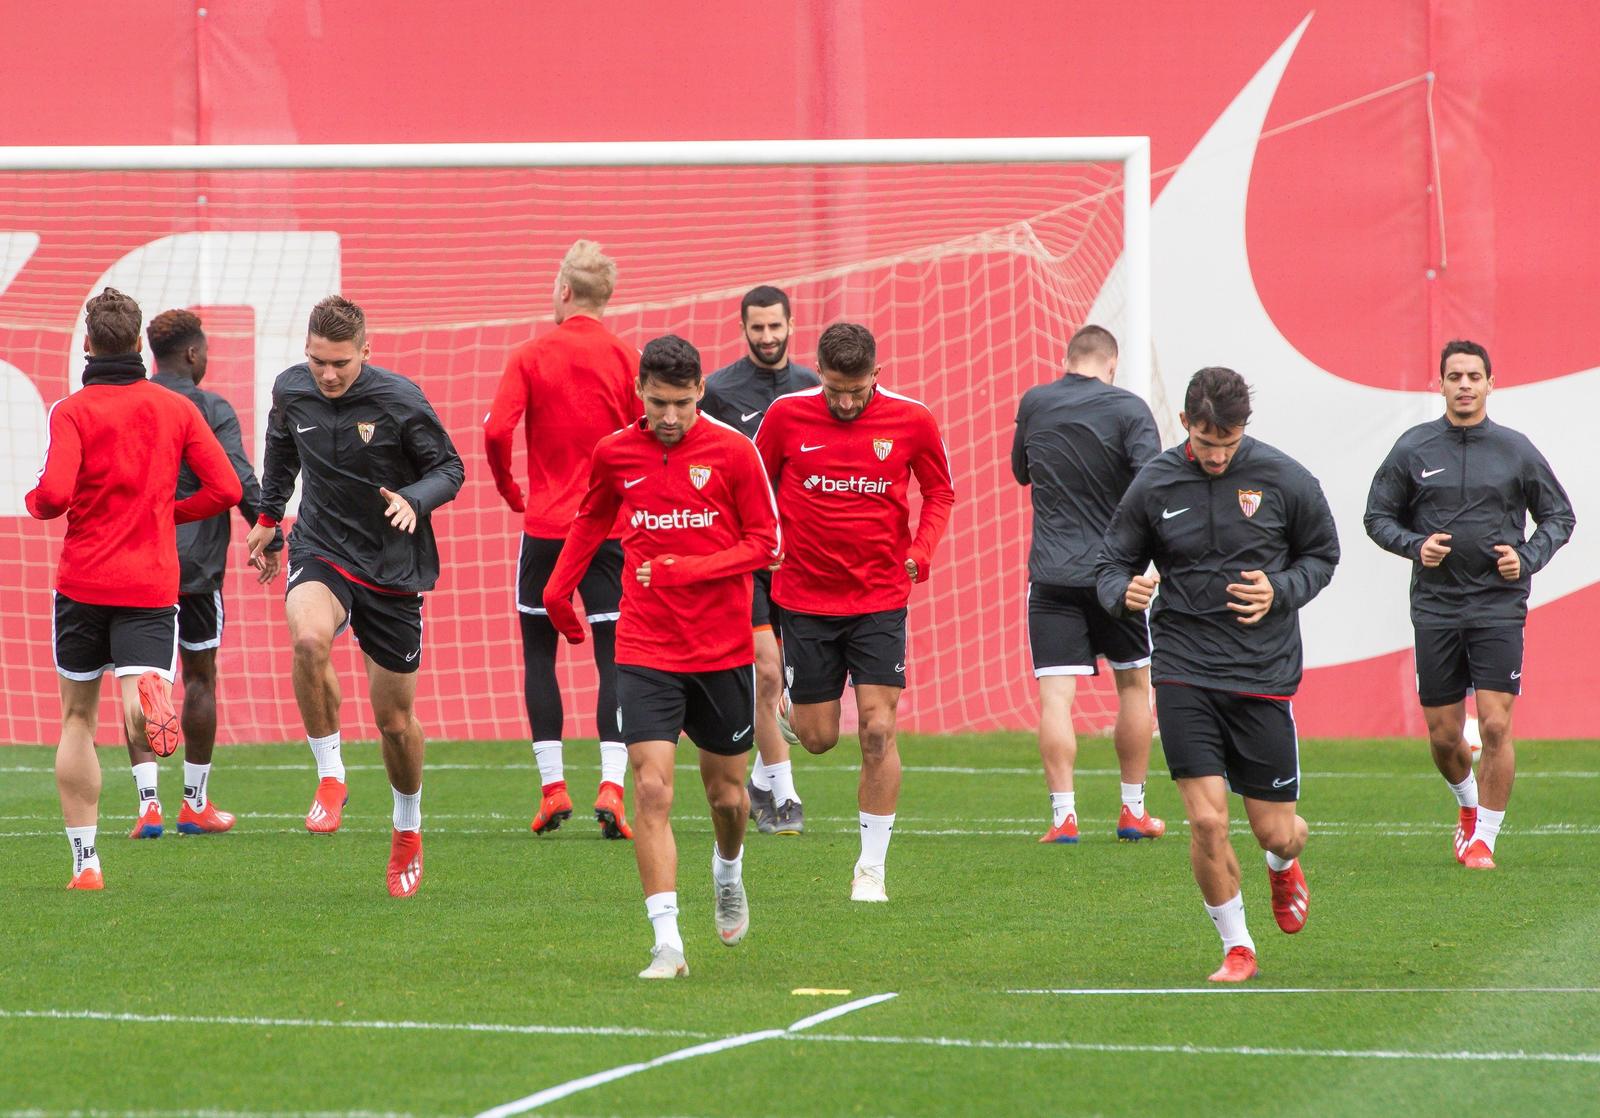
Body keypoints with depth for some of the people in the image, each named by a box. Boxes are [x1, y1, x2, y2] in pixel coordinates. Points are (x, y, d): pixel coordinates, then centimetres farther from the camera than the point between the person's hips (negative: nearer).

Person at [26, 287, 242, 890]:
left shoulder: (72, 411, -6)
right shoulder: (176, 409, 4)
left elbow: (55, 492, -19)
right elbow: (225, 487, 1)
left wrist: (35, 503, 4)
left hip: (82, 584, -1)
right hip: (153, 585, 1)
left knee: (78, 719, 14)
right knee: (145, 728, -8)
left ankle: (85, 859, 14)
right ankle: (149, 696, -45)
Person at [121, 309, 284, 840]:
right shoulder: (212, 410, -7)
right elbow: (240, 483, -13)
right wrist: (270, 539, -4)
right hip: (195, 564, -2)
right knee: (200, 676, 11)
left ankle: (148, 801, -9)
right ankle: (195, 804, 16)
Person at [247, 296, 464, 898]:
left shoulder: (399, 399, -13)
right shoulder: (291, 390, -2)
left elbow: (450, 468, -4)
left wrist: (413, 501, -23)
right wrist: (268, 515, 28)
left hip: (392, 567, -1)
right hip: (320, 551, 1)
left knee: (396, 718, 5)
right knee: (309, 637, -34)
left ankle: (408, 829, 32)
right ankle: (329, 776, -17)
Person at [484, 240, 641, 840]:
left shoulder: (531, 356, -4)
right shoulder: (627, 358, -1)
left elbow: (496, 431, -13)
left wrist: (509, 490, 4)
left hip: (546, 525, 0)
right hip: (612, 528, 0)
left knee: (539, 654, 12)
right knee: (615, 658, 0)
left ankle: (552, 786, 8)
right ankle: (612, 785, -13)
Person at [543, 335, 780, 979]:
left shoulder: (732, 451, -6)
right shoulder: (615, 454, 1)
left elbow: (766, 543, -4)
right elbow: (591, 520, 21)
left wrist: (691, 570, -17)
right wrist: (558, 588, 21)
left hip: (723, 650, 0)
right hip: (645, 652, 0)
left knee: (725, 791, 12)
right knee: (652, 788, -14)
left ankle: (728, 872, 47)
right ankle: (667, 943, -16)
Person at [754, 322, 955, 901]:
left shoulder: (912, 420, -7)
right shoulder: (786, 415, -6)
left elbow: (940, 491, 9)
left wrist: (921, 551, -7)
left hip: (880, 598, -1)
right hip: (805, 594, 1)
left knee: (878, 732, -9)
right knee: (818, 738, 5)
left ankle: (872, 868, 1)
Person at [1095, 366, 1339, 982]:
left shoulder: (1284, 479, -3)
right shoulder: (1154, 484, -2)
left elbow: (1323, 554, 9)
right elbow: (1111, 562, 8)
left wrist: (1281, 590, -10)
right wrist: (1125, 593, -15)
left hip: (1265, 674, 0)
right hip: (1184, 673, 0)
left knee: (1275, 831, 4)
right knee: (1207, 820, -11)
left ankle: (1284, 867, 43)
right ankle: (1237, 947, 9)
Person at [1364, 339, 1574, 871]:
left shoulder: (1516, 449, 2)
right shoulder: (1413, 448, 2)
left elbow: (1559, 516, 11)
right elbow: (1377, 516, 9)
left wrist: (1528, 558, -6)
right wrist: (1415, 545, -10)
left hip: (1500, 605, -1)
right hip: (1435, 607, 1)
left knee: (1496, 727, -12)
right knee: (1443, 736, 7)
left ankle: (1484, 837, 0)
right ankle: (1467, 804, 37)